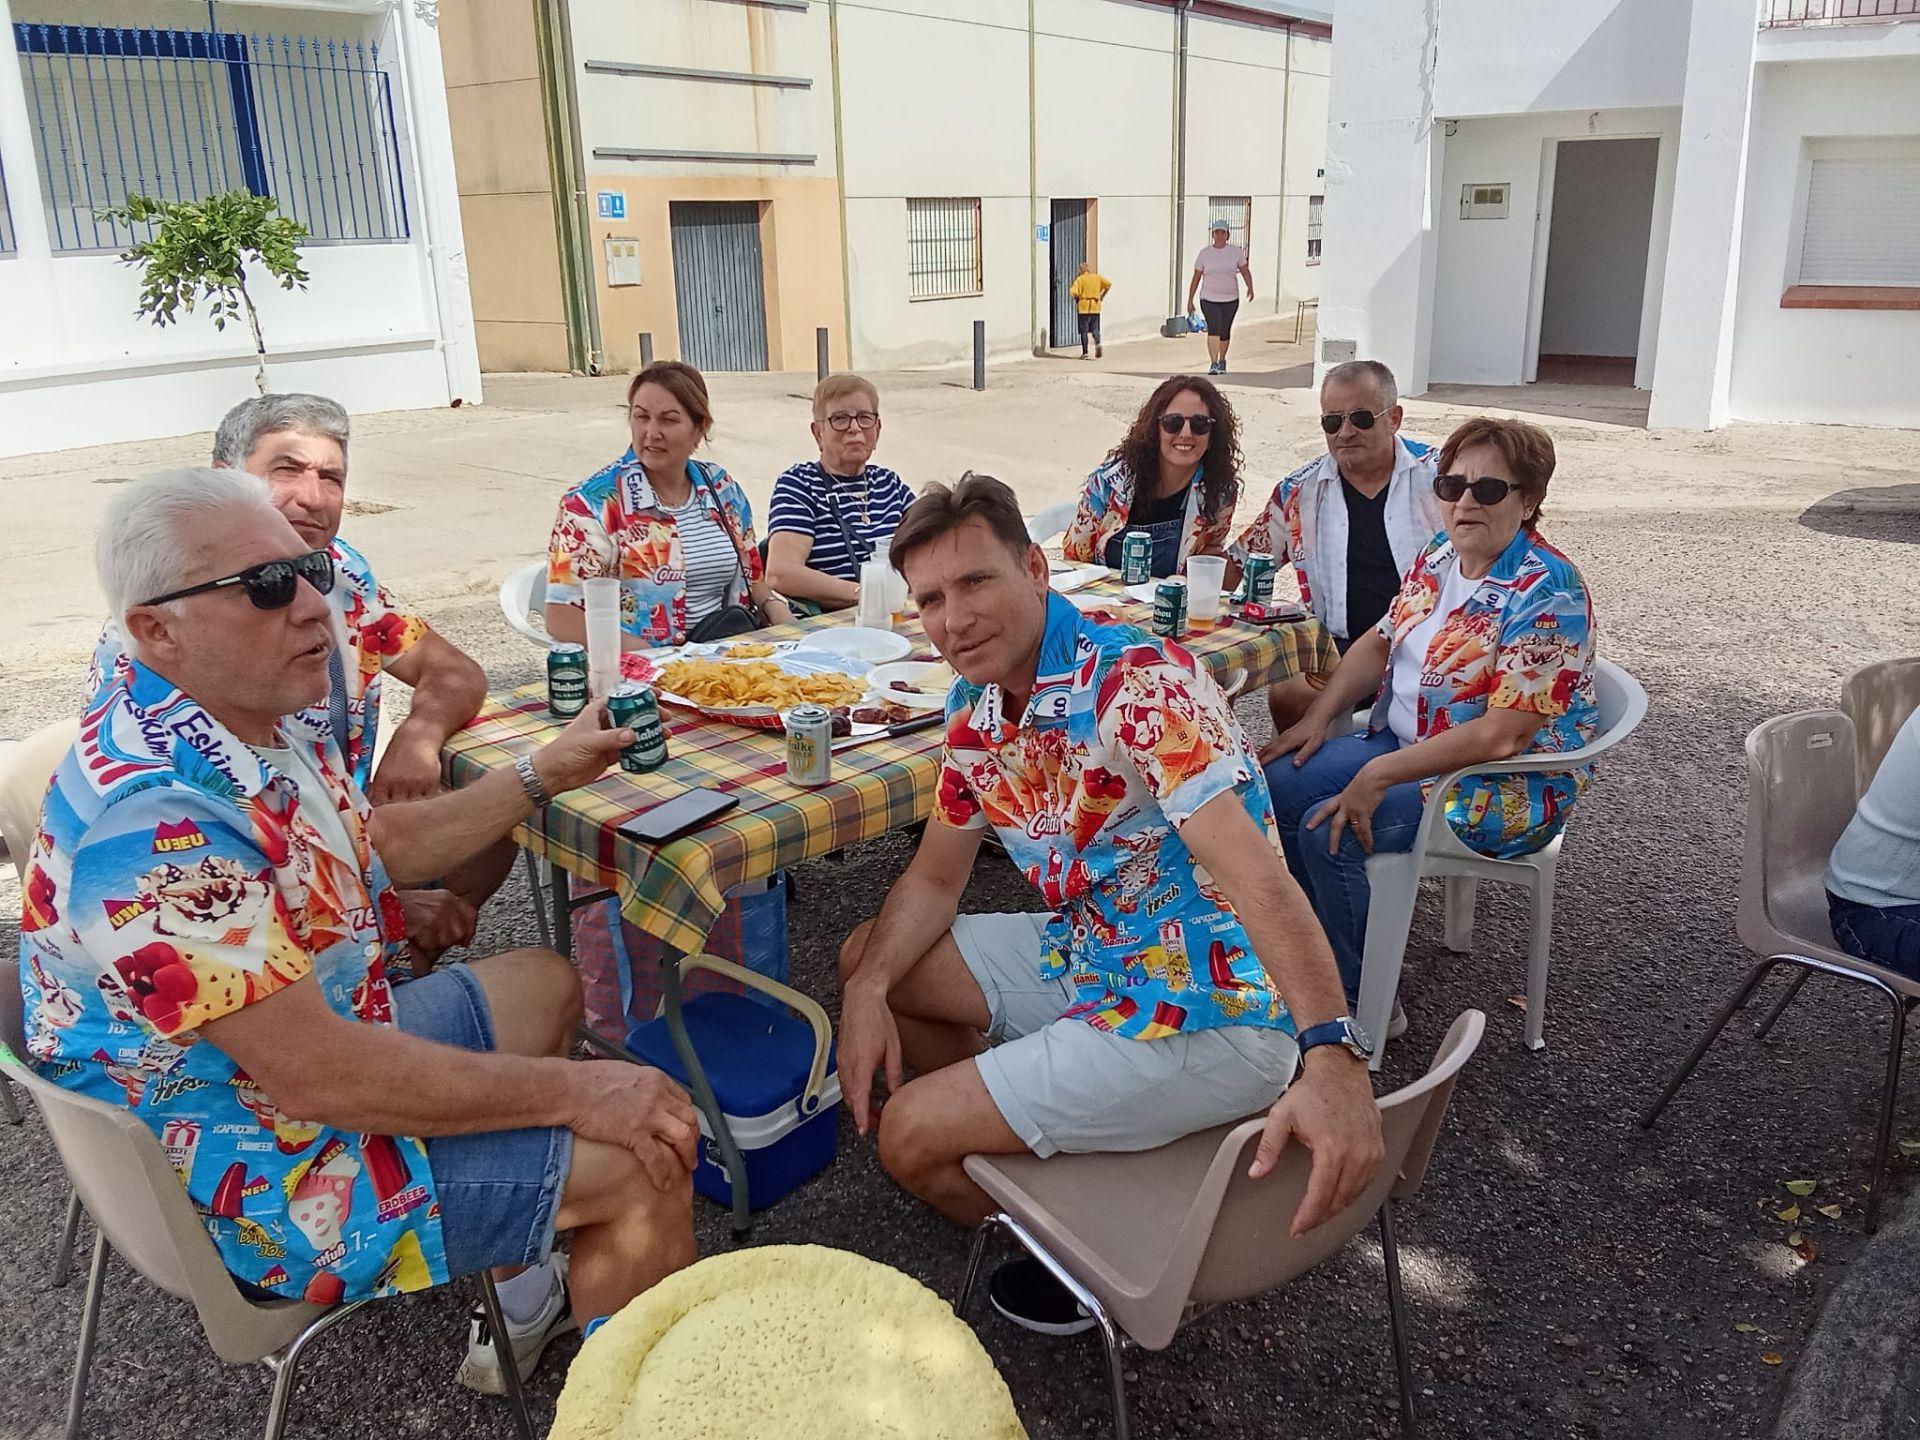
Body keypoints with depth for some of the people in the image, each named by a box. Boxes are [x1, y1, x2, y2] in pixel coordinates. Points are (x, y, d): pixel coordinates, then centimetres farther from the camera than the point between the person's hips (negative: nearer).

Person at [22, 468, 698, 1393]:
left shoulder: (248, 719, -2)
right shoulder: (156, 818, -33)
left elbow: (383, 847, 14)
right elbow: (316, 1076, -33)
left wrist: (545, 774, 7)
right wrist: (576, 1090, -24)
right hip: (262, 1176, -10)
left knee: (544, 982, 23)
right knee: (646, 1156, -12)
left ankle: (519, 1304, 25)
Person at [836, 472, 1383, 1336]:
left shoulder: (1138, 682, -25)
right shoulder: (975, 711, 2)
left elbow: (1250, 872, -36)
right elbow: (935, 878, 12)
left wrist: (1330, 1057, -48)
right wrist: (868, 990, -6)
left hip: (1202, 1012, -9)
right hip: (1089, 958, 9)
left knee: (910, 1137, -11)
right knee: (866, 958, 15)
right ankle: (998, 1143, 31)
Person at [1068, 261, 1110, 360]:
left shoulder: (1080, 279, -6)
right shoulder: (1097, 277, 6)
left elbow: (1073, 292, -15)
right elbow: (1108, 284, 5)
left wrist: (1077, 299, 4)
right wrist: (1102, 295, 12)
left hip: (1083, 307, -3)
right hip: (1095, 307, 3)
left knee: (1084, 330, 3)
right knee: (1095, 328, 11)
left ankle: (1084, 353, 3)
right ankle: (1098, 344, -17)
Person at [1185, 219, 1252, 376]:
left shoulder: (1236, 251, 2)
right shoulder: (1204, 253, 0)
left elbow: (1245, 271, 7)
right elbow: (1196, 278, 4)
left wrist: (1250, 287, -11)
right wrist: (1190, 301, 3)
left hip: (1230, 300, 2)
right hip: (1209, 299, -2)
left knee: (1225, 332, 10)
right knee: (1213, 329, -20)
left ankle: (1222, 361, 34)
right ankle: (1213, 364, -22)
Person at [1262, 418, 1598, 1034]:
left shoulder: (1546, 593, -22)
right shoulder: (1440, 556, 3)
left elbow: (1504, 734, -29)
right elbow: (1381, 642, 15)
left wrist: (1380, 775, -30)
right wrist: (1317, 717, 1)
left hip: (1505, 785, -8)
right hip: (1405, 743, 8)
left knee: (1331, 832, -25)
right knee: (1278, 784, -6)